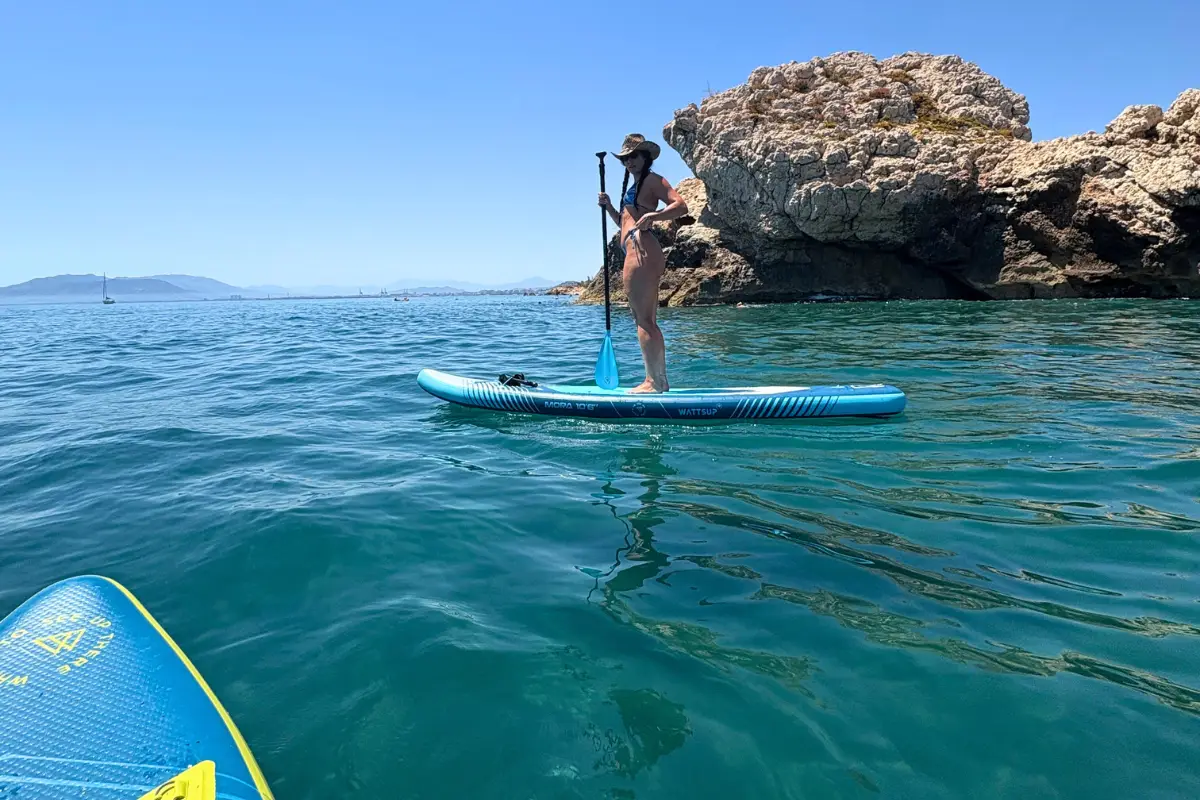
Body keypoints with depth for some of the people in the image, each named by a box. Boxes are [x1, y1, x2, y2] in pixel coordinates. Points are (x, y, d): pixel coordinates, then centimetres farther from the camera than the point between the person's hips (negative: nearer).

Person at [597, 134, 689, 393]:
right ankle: (656, 380, 17)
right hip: (639, 252, 11)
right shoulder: (635, 186, 26)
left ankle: (657, 382, -12)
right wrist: (608, 207, 16)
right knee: (647, 321, 12)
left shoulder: (652, 180, -2)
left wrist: (652, 216, -28)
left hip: (641, 250, -11)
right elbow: (625, 223, 31)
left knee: (643, 320, -12)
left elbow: (681, 206, -16)